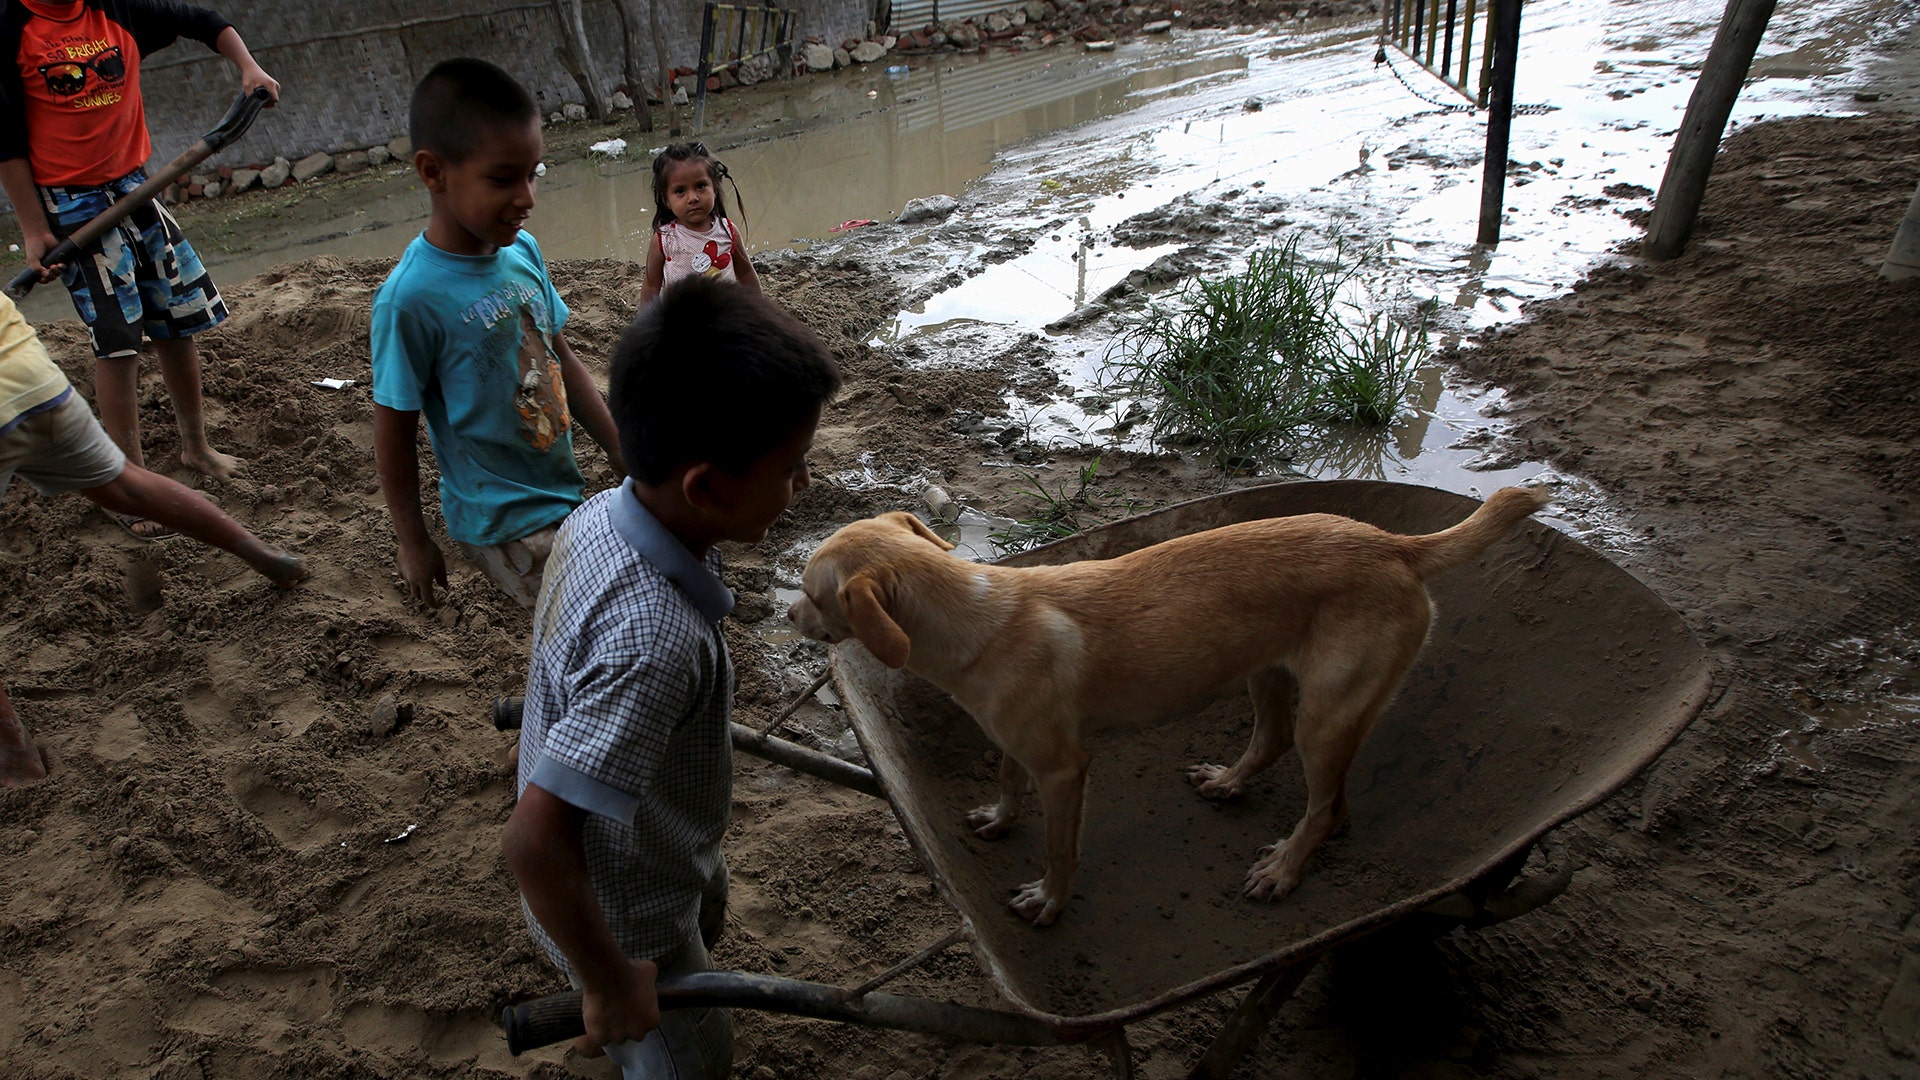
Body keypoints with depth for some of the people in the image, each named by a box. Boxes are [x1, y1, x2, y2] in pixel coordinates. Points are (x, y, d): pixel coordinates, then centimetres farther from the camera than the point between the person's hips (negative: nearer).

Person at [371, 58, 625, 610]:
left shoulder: (523, 250, -4)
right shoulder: (411, 298, -22)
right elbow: (393, 435, -12)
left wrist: (621, 453, 9)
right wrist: (413, 542, -4)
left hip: (563, 495, 6)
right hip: (501, 522, -6)